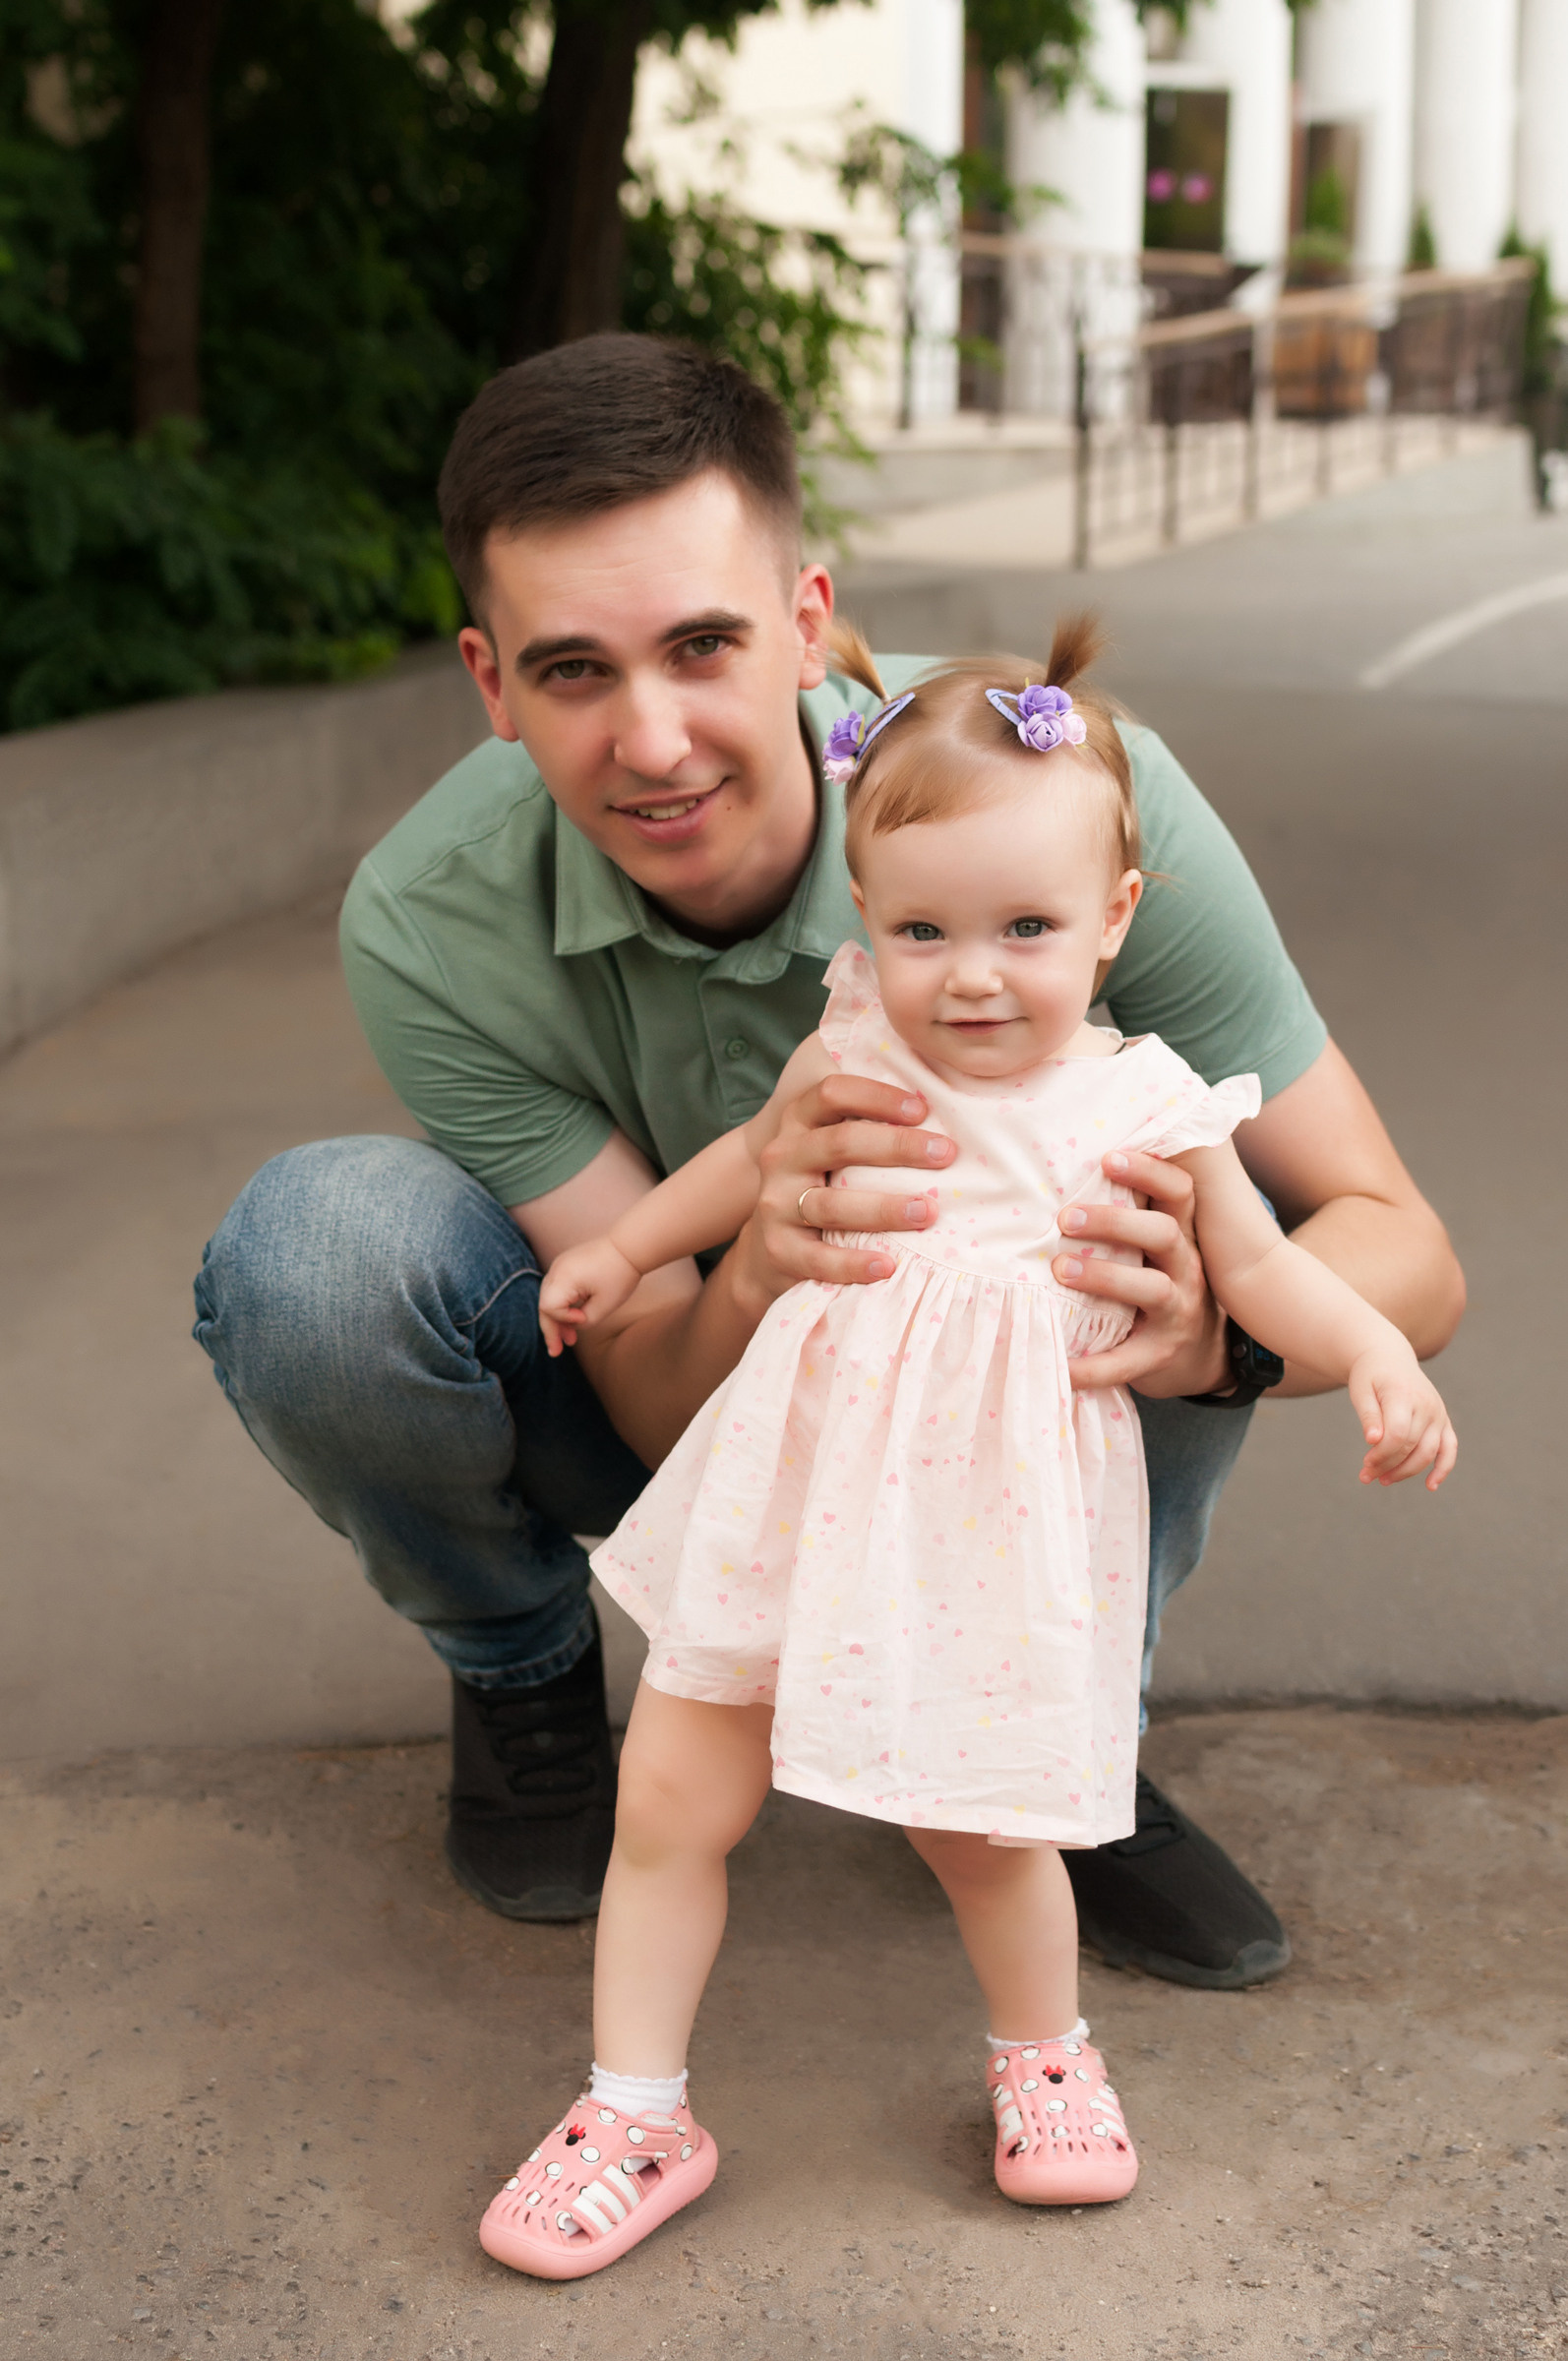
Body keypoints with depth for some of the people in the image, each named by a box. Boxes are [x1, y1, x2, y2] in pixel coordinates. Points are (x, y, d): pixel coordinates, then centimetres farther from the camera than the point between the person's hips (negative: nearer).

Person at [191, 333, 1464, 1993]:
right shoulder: (427, 927, -28)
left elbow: (1402, 1247, -27)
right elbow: (676, 1420, -26)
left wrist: (1216, 1332, -51)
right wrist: (751, 1283, -51)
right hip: (669, 1377, 0)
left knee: (1193, 1172, -30)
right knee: (309, 1247, -30)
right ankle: (520, 1677, 3)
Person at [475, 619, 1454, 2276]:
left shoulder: (1142, 1110, -8)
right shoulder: (852, 1055, -2)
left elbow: (1258, 1270, 2)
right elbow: (757, 1152, 19)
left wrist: (1381, 1360, -14)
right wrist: (624, 1251, 25)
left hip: (992, 1519, -2)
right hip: (799, 1488, 3)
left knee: (974, 1822, 6)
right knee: (668, 1799, 4)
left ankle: (1044, 2050, 38)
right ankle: (635, 2112, 20)